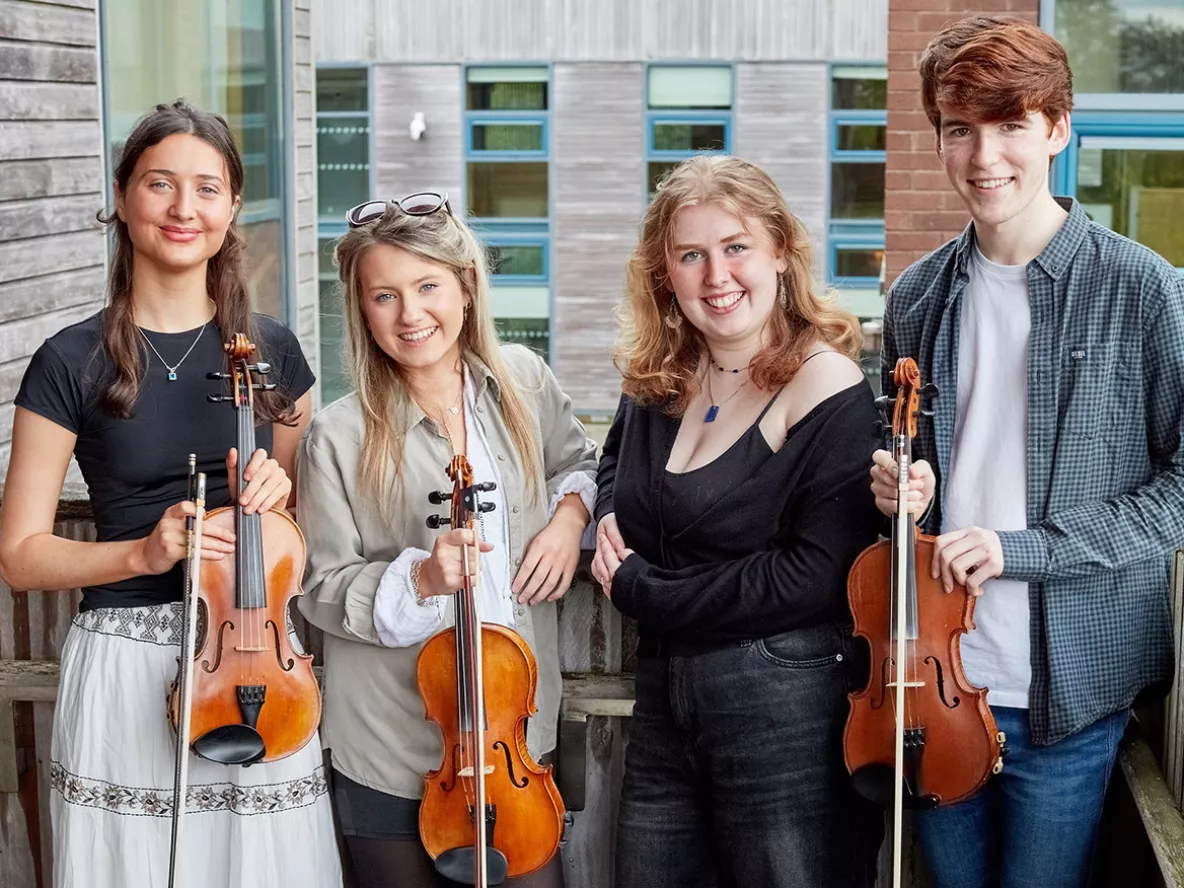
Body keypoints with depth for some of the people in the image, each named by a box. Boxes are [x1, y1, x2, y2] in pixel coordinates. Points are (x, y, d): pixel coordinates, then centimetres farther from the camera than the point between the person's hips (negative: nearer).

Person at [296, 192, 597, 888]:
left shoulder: (522, 380, -2)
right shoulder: (340, 438, -13)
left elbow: (578, 462, 17)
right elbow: (325, 592, -8)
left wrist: (570, 512, -4)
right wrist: (421, 578, -24)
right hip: (396, 750, -3)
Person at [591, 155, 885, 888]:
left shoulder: (829, 389, -13)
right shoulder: (658, 381, 7)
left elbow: (815, 578, -21)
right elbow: (613, 469, 28)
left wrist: (639, 588, -13)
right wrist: (606, 523, 4)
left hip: (788, 712, -6)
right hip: (662, 699, 7)